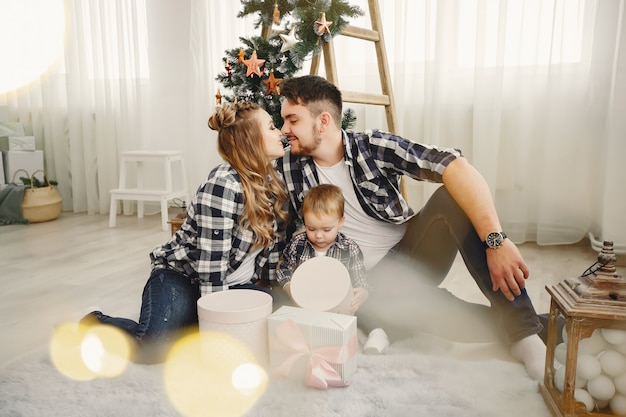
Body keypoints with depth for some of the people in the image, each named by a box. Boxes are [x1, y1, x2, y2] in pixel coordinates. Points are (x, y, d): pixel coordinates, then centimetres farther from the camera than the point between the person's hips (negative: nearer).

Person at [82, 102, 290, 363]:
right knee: (154, 346, -27)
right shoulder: (223, 185, -23)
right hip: (183, 276, -7)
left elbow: (274, 244, 8)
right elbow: (212, 261, -23)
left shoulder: (271, 182, 3)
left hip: (234, 284, 8)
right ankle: (95, 323, 7)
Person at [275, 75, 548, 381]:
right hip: (368, 278, 0)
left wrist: (496, 240, -34)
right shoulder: (289, 167, -3)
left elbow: (456, 167, -23)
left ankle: (523, 330, -22)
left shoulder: (374, 145, -11)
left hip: (411, 247, 1)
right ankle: (498, 323, -9)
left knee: (452, 198, -27)